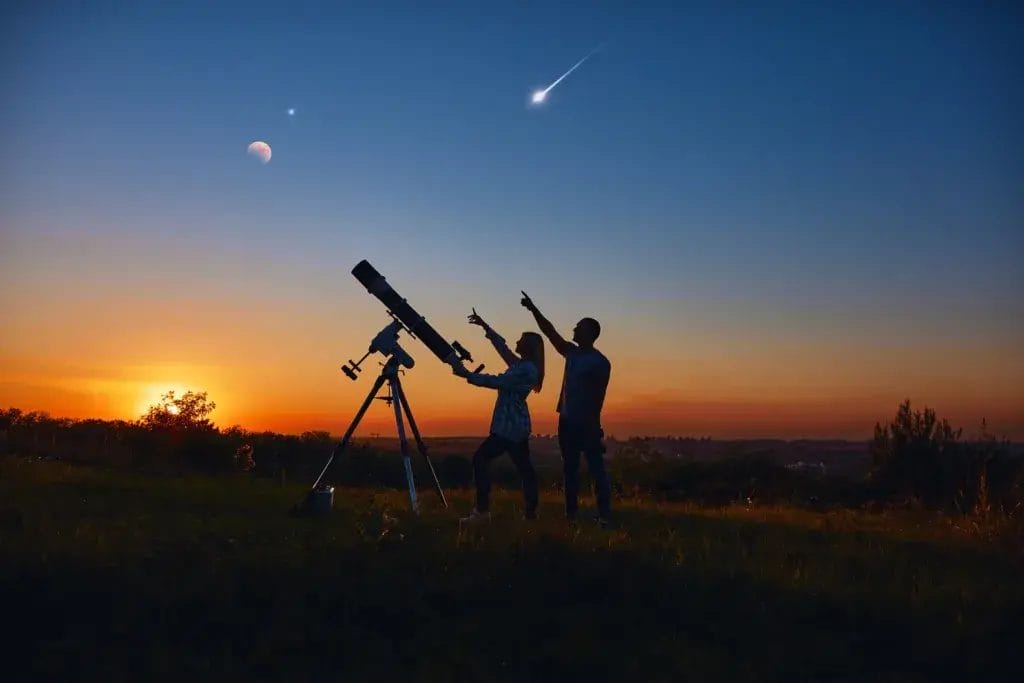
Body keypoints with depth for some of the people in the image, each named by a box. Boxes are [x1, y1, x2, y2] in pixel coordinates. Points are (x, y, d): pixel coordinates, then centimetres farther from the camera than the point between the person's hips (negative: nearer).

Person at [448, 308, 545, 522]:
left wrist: (467, 374, -21)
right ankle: (531, 511, 14)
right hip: (515, 425, 10)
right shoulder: (521, 365, 13)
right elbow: (502, 346, 24)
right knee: (523, 466, 10)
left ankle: (482, 510, -9)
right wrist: (484, 326, 23)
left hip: (510, 426, -10)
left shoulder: (526, 369, -15)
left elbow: (496, 382, -21)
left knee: (481, 458, -9)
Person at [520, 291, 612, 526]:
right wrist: (533, 309, 8)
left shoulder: (600, 362, -8)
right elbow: (550, 331, 12)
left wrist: (593, 423, -16)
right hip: (567, 420, 8)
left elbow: (598, 396, -12)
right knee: (570, 469, 10)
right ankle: (570, 513, 16)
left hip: (586, 423, -7)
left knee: (596, 469, -5)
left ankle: (604, 515, -3)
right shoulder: (572, 352, 12)